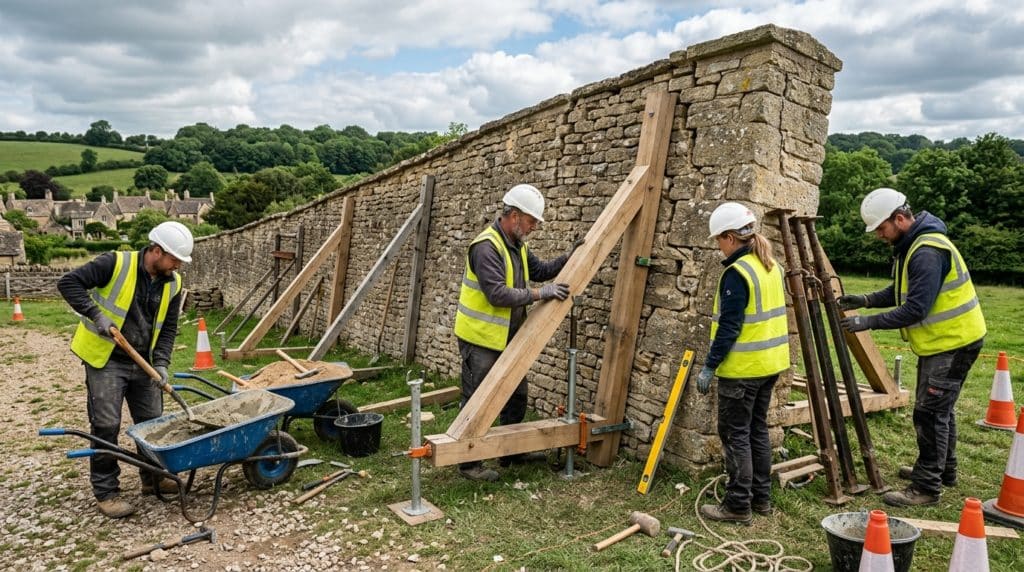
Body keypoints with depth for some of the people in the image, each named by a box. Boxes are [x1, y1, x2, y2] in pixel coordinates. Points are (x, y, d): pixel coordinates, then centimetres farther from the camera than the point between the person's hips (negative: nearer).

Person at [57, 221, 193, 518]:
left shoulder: (172, 283, -1)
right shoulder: (115, 263, -16)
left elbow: (168, 328, 4)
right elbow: (68, 283, -16)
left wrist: (161, 362, -8)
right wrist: (95, 314, -26)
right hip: (106, 360, -5)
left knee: (152, 422, 11)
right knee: (106, 426, -2)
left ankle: (153, 477, 29)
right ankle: (106, 492, 12)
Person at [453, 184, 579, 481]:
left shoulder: (517, 245, 9)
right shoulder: (486, 246, -22)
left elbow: (540, 270, 19)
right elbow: (498, 294, -29)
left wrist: (568, 257, 5)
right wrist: (541, 293, -24)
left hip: (506, 339, 10)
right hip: (480, 339, -10)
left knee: (517, 395, 19)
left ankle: (512, 451, 35)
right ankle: (469, 463, 15)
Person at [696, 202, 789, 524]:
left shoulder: (737, 273, -19)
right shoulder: (770, 266, 9)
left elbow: (729, 327, -21)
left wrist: (709, 367, -16)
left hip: (743, 367, -9)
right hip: (770, 363, 9)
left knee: (735, 434, 1)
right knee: (757, 429, 18)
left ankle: (738, 506, 9)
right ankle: (761, 498, 27)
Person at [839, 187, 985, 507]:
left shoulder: (928, 252, -26)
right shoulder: (910, 244, 7)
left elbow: (916, 309, -29)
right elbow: (901, 290, 14)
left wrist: (870, 322, -26)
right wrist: (867, 300, -1)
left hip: (954, 342, -11)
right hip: (941, 340, 11)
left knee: (929, 412, -6)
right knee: (938, 408, 22)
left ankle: (926, 487, 3)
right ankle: (942, 470, 37)